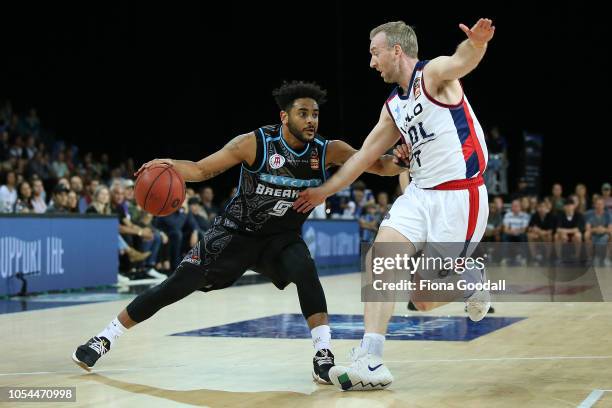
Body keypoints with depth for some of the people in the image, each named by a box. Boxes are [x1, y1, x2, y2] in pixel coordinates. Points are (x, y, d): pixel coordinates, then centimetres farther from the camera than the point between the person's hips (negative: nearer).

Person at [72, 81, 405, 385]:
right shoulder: (255, 143, -21)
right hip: (237, 232, -2)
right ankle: (106, 338, 13)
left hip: (283, 238, 2)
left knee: (305, 271, -32)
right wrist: (171, 165, -35)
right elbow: (202, 169, -15)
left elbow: (379, 165, -11)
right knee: (176, 286, -3)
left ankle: (323, 357, -27)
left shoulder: (328, 151, -14)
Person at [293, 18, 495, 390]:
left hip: (459, 197, -7)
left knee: (424, 300, -5)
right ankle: (371, 363, -13)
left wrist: (477, 43, -56)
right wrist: (324, 192, 26)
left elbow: (463, 61, -32)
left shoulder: (434, 74, -8)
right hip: (420, 193, 7)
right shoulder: (393, 107, 15)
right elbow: (365, 155, 23)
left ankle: (471, 282, 27)